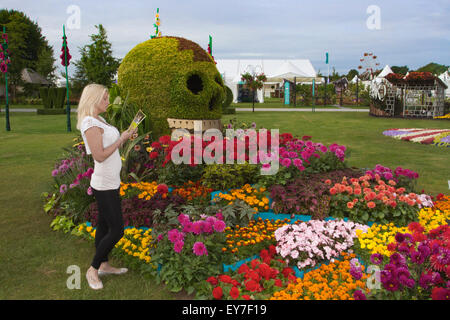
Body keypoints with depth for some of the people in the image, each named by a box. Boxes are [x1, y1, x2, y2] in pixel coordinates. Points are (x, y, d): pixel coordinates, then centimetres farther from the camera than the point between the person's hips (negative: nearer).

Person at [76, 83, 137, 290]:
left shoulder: (99, 120, 12)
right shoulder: (90, 124, -19)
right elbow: (100, 155, -23)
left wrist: (126, 136, 5)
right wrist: (121, 139, -15)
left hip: (111, 182, 10)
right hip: (104, 185, -10)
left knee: (104, 225, 18)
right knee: (116, 231, -4)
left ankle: (104, 265, 31)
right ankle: (93, 270, 12)